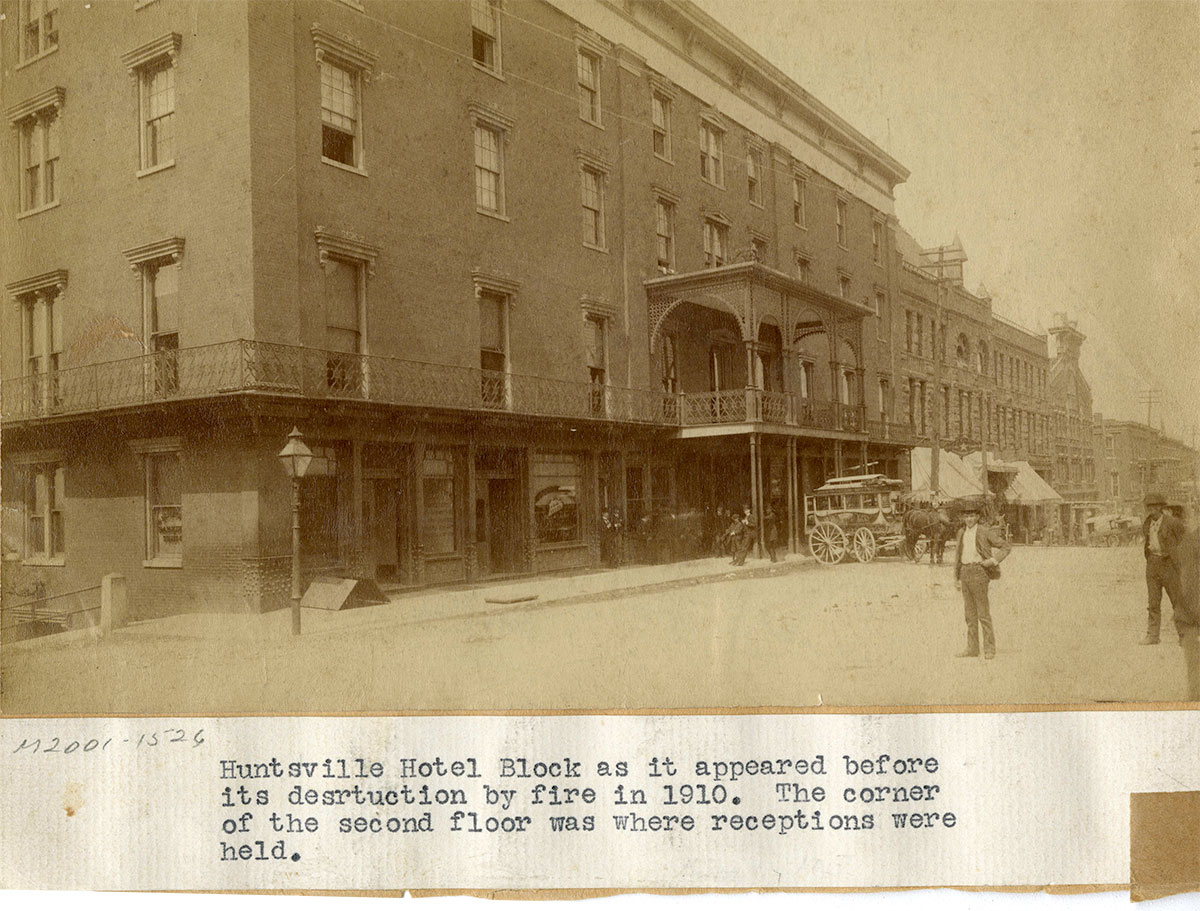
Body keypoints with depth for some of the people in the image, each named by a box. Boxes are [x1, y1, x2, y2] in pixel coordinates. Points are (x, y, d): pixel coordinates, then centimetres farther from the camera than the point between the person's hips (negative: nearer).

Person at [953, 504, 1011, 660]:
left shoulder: (986, 531, -4)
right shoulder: (961, 533, 15)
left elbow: (1006, 547, -2)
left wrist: (993, 560, -13)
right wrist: (956, 577, 18)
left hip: (978, 571, -6)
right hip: (965, 572, 6)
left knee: (983, 613, -6)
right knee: (969, 613, 9)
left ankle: (989, 649, -1)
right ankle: (972, 649, 13)